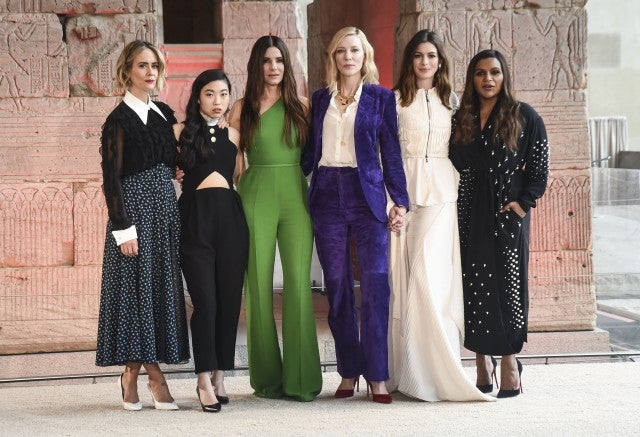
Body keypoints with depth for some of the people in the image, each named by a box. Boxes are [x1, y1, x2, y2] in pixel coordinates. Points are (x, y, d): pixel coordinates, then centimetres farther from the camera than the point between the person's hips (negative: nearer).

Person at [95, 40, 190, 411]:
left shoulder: (164, 114, 13)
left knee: (162, 288, 4)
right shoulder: (120, 120, -7)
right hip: (135, 209, -7)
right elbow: (112, 178, -11)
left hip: (166, 209, 7)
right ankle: (153, 373, -1)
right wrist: (123, 228, -16)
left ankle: (133, 372, 9)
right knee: (137, 287, -5)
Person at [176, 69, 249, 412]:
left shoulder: (233, 136, 15)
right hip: (196, 218, -3)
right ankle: (205, 380, -2)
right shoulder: (181, 133, 5)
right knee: (205, 300, -8)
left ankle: (219, 377, 11)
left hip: (230, 217, 4)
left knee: (229, 300, 2)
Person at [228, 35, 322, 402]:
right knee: (259, 285, 1)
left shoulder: (302, 107, 9)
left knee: (299, 283, -6)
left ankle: (301, 378, -1)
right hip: (256, 196, 0)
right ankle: (267, 377, 9)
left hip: (296, 196, 0)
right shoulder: (243, 109, 7)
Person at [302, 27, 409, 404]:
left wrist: (400, 200, -1)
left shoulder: (381, 97, 6)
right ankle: (349, 371, 10)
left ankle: (377, 375, -6)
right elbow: (310, 151, 15)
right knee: (337, 286, 3)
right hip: (327, 196, 3)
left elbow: (391, 152, 5)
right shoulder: (320, 99, 13)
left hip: (367, 194, -2)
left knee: (375, 284, -9)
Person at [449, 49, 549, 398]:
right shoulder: (461, 120, 11)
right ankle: (482, 363, 7)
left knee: (507, 285, -3)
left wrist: (524, 201, -9)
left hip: (507, 214, -3)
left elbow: (540, 165, -1)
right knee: (473, 287, 1)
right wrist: (453, 205, 1)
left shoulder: (524, 116, 1)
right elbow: (453, 165, 12)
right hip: (470, 215, 3)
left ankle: (509, 363, 0)